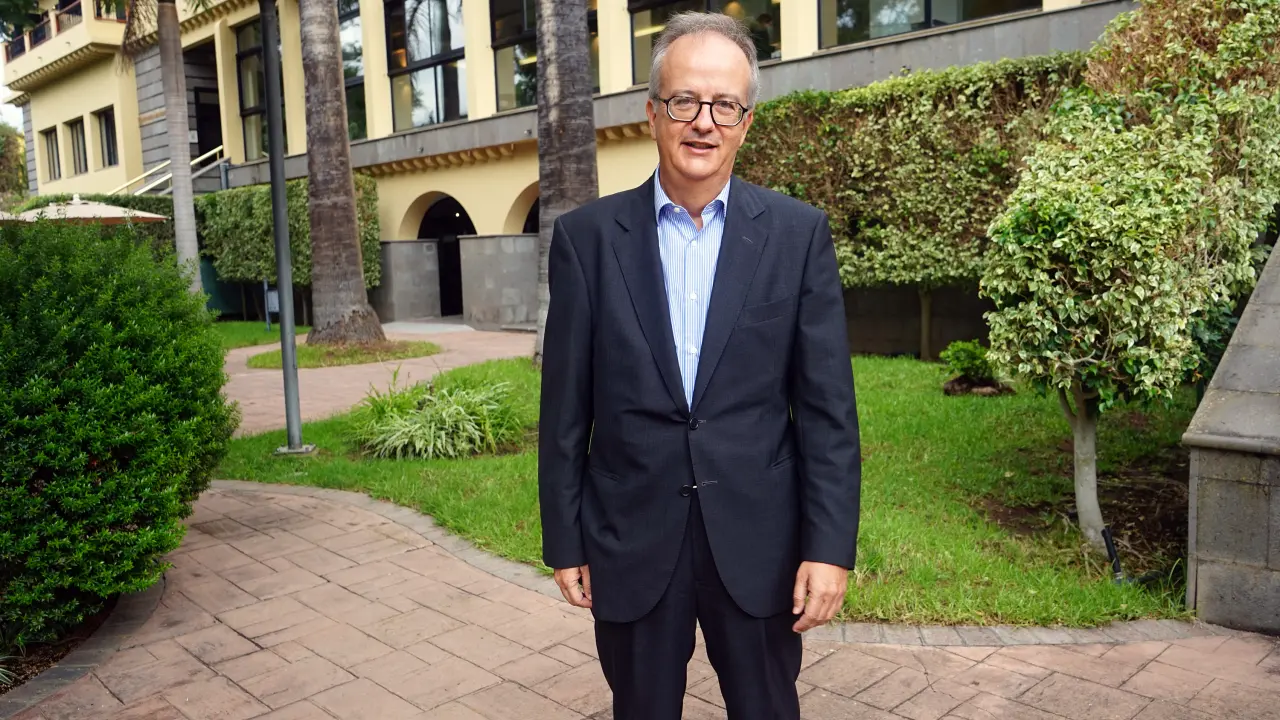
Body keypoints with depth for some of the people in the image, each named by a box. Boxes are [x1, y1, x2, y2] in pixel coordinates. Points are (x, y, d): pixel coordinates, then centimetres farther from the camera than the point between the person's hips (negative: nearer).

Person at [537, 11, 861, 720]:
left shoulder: (798, 232, -3)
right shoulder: (587, 235, -2)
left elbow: (828, 407, -3)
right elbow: (565, 406, 0)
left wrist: (830, 546, -7)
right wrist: (563, 542, 2)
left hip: (757, 542, 0)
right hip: (630, 542, 1)